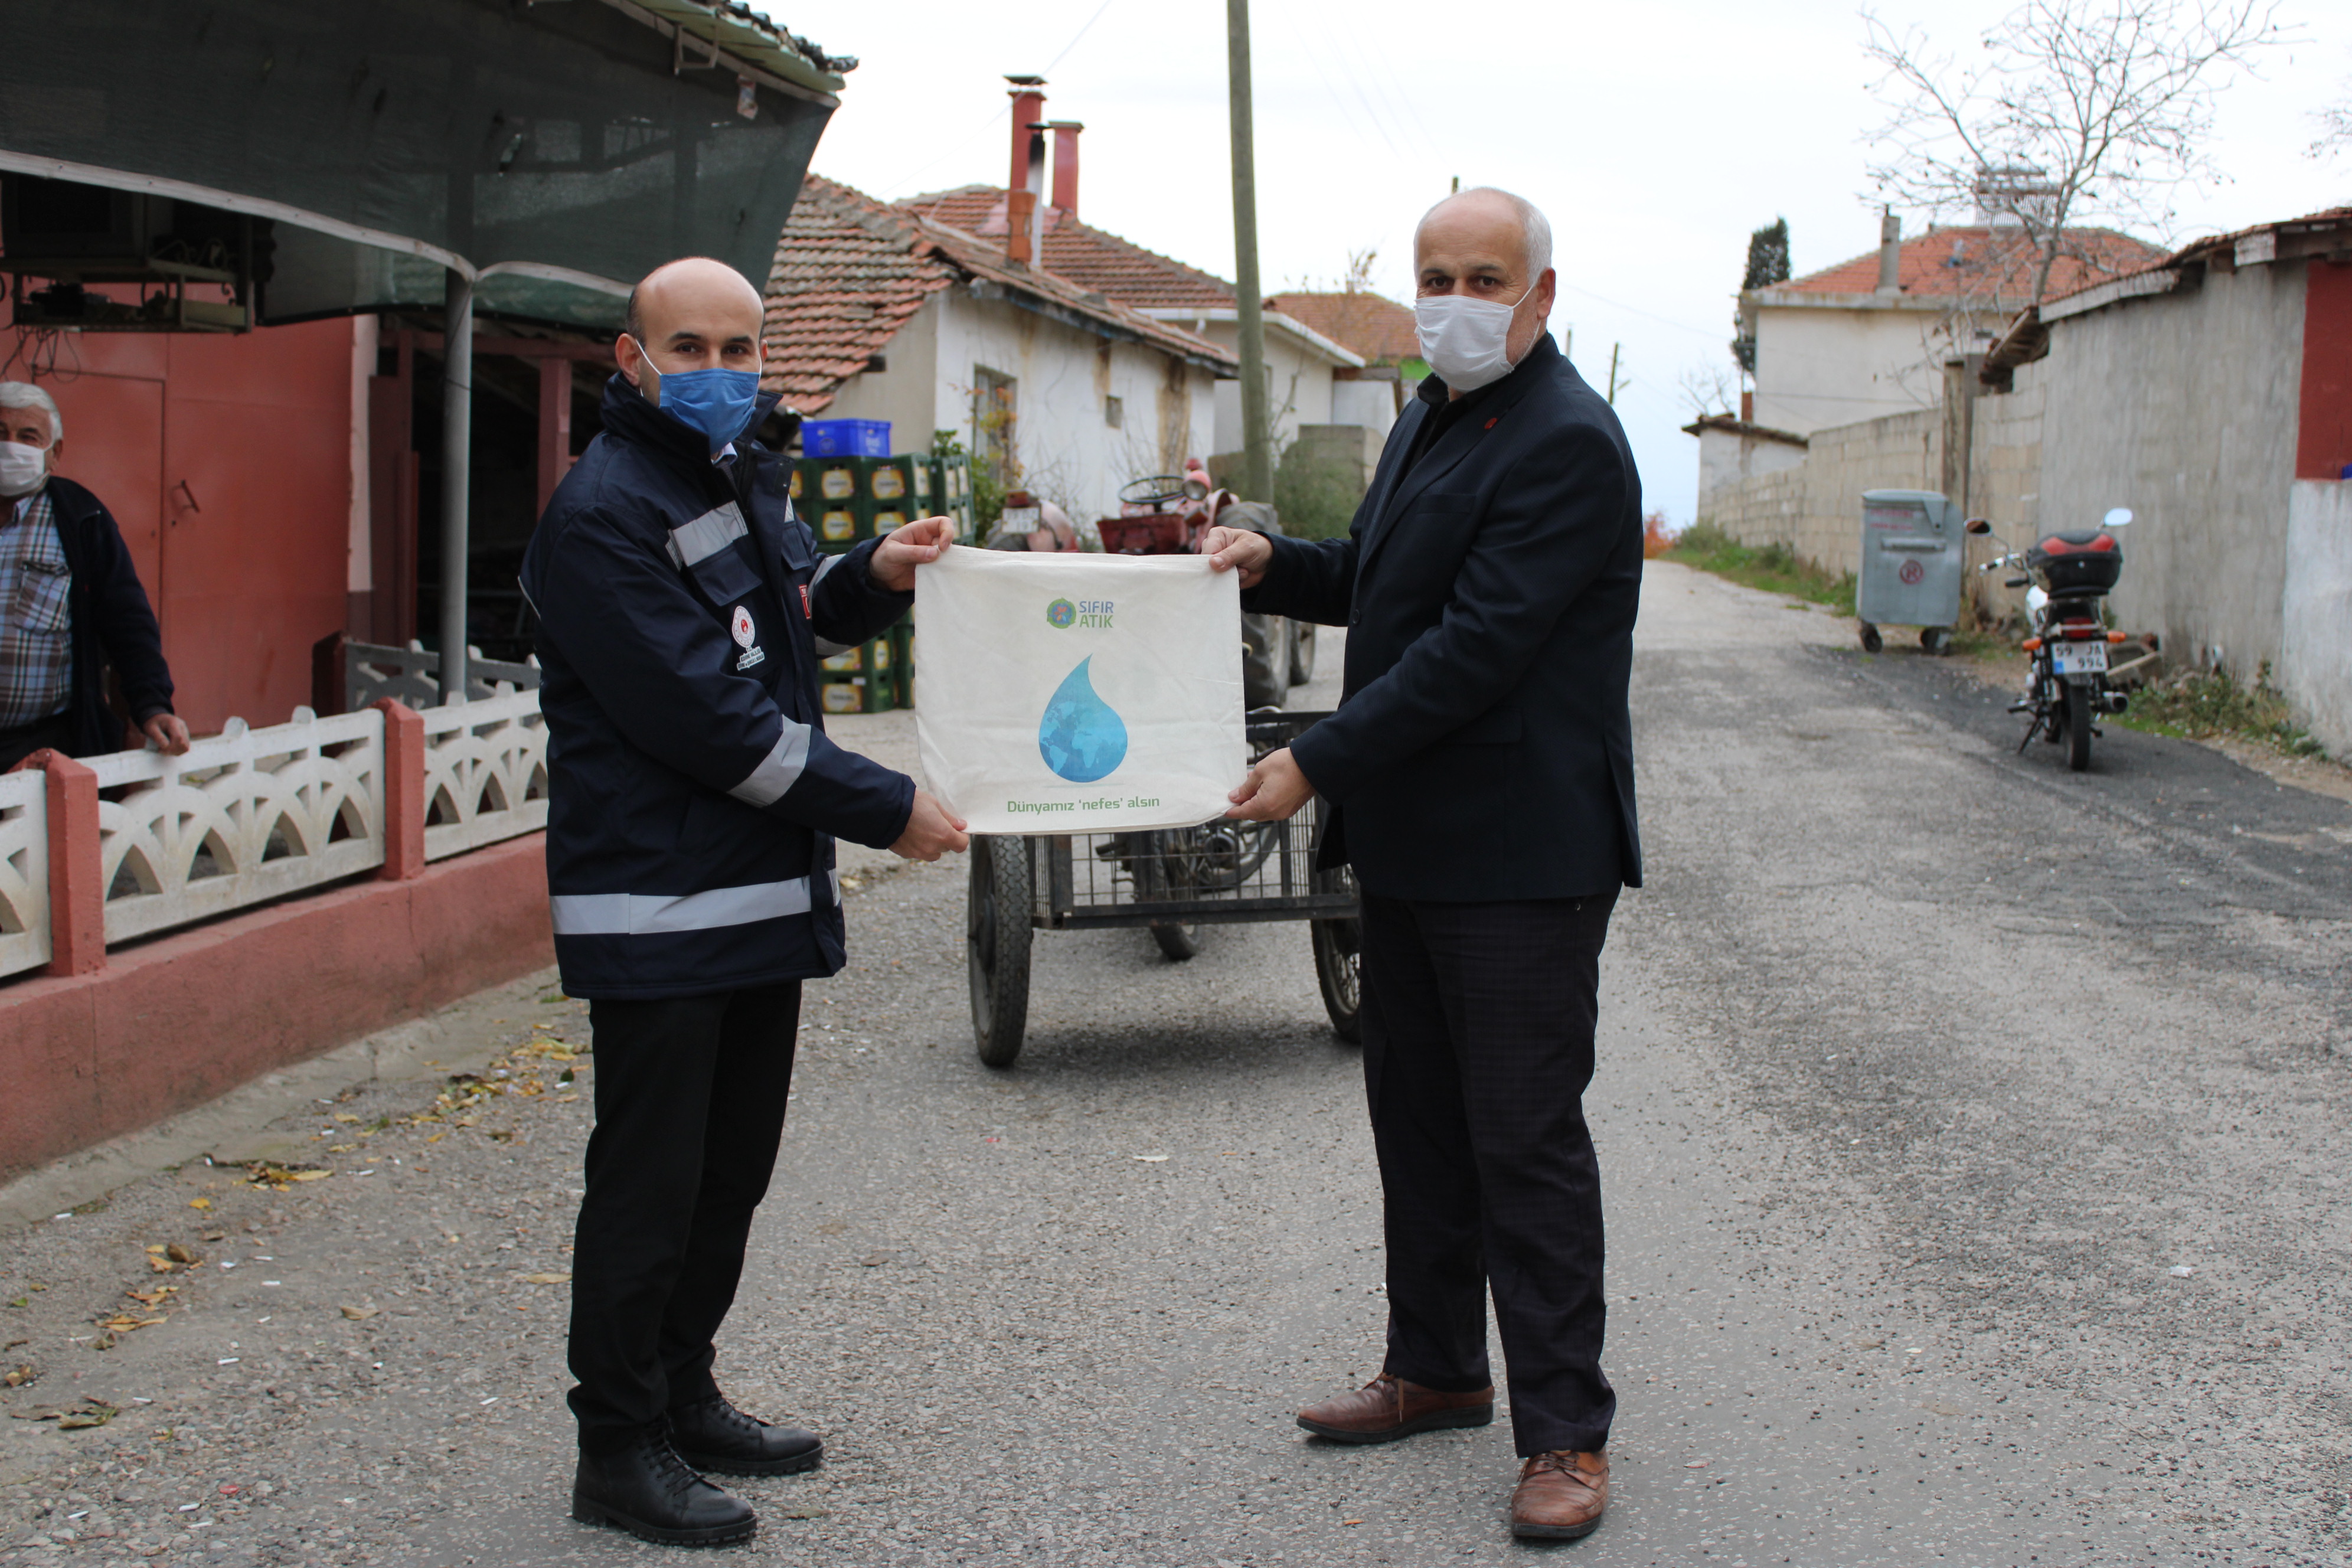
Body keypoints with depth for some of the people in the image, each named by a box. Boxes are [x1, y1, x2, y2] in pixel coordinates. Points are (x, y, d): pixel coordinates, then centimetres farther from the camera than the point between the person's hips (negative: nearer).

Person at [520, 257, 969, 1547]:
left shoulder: (741, 481, 13)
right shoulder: (603, 512, -17)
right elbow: (701, 716, -22)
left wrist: (870, 578, 4)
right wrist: (886, 809, -18)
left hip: (765, 895, 9)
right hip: (656, 912, -9)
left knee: (730, 1172, 18)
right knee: (649, 1186, -1)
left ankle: (684, 1395, 32)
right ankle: (620, 1447, 11)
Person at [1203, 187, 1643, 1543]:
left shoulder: (1567, 443, -17)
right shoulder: (1430, 418, 14)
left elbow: (1477, 645, -23)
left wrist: (1319, 763, -21)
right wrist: (1275, 564, 5)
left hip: (1522, 857, -10)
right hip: (1411, 845, 10)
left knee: (1525, 1143, -4)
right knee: (1418, 1120, 18)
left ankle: (1567, 1432, 6)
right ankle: (1437, 1371, 32)